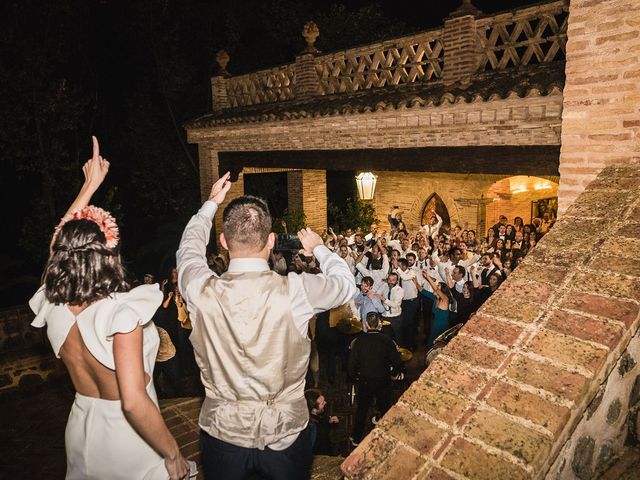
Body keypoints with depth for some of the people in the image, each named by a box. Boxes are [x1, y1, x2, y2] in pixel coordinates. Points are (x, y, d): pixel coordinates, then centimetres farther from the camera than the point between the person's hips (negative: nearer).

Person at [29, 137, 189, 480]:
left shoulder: (53, 309, -10)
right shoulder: (122, 312, -29)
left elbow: (63, 239, 5)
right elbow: (134, 402, -32)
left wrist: (90, 185, 11)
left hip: (81, 430, 6)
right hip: (128, 439, -6)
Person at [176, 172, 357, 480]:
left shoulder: (201, 292, -19)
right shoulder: (296, 291, -24)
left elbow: (190, 245, 5)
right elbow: (346, 283, -1)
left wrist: (212, 203, 19)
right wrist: (318, 248, 16)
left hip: (221, 434, 1)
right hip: (285, 434, -1)